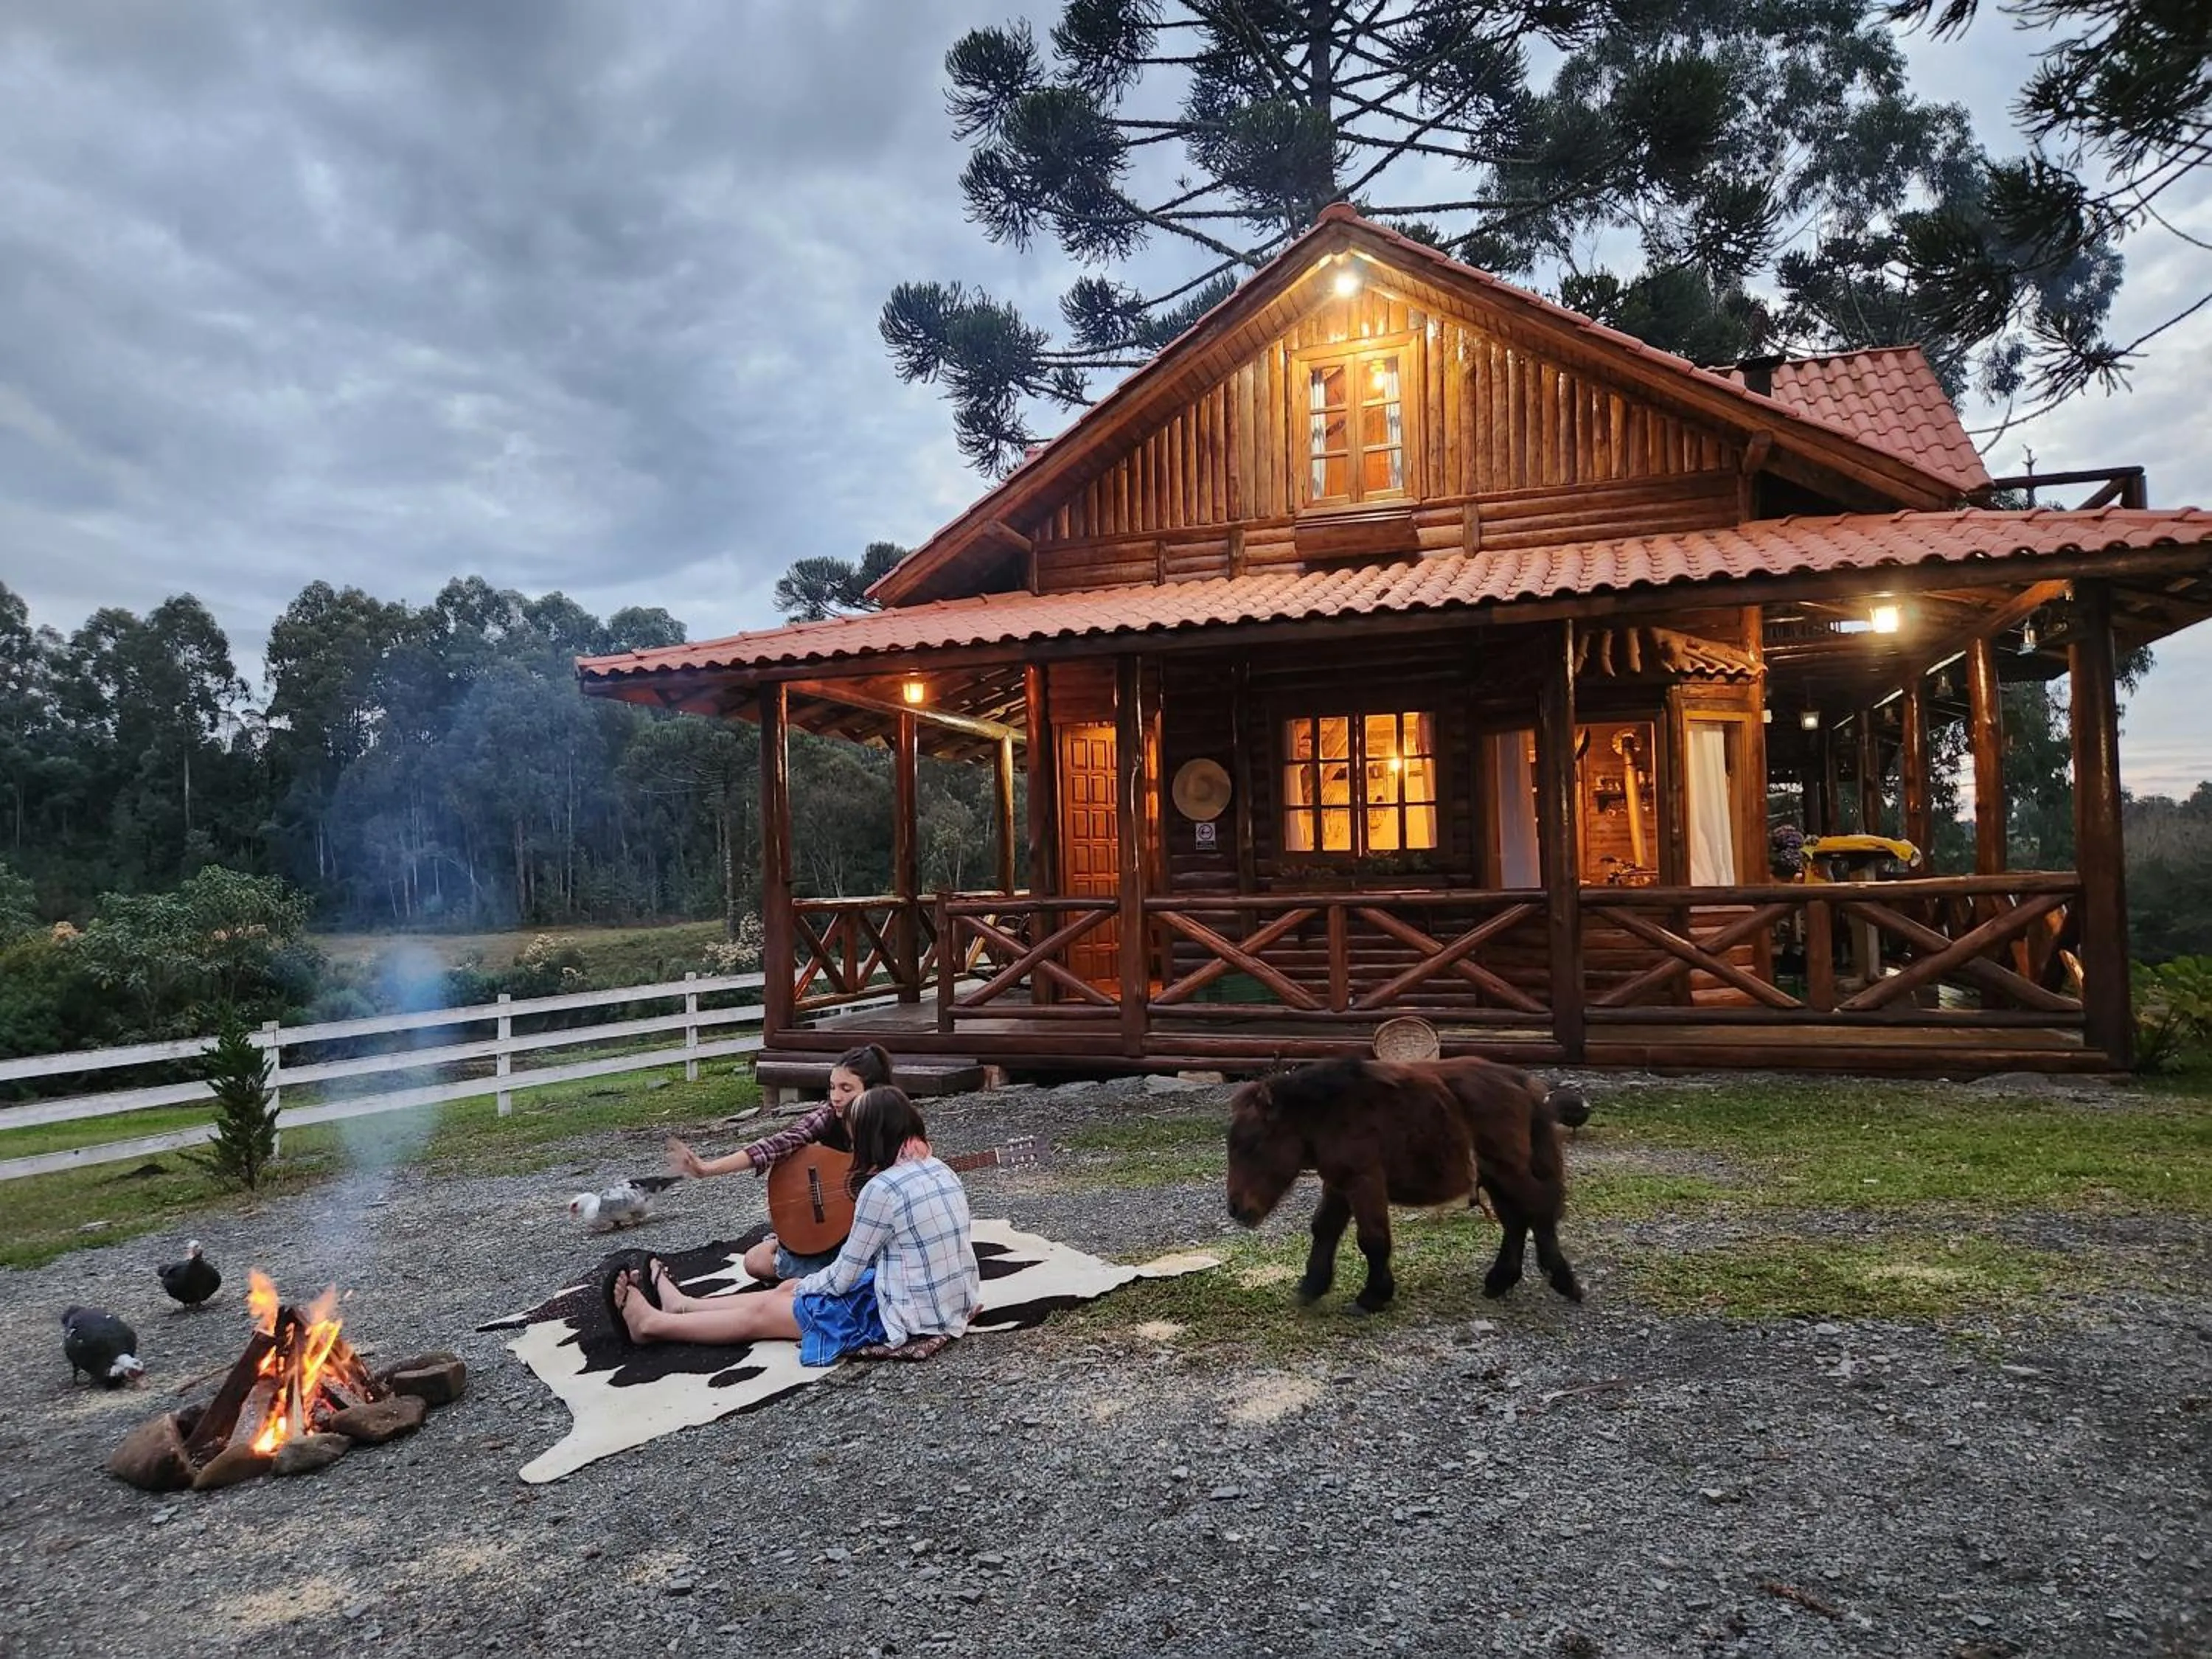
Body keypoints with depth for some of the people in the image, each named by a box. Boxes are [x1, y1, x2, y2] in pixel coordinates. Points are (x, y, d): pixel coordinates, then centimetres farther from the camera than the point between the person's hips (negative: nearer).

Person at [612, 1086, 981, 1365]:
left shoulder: (884, 1188, -22)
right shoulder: (941, 1172, 5)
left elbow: (842, 1277, -12)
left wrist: (802, 1286, 9)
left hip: (905, 1322, -8)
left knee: (764, 1312, 8)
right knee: (789, 1289, 20)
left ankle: (653, 1324, 25)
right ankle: (681, 1305, 36)